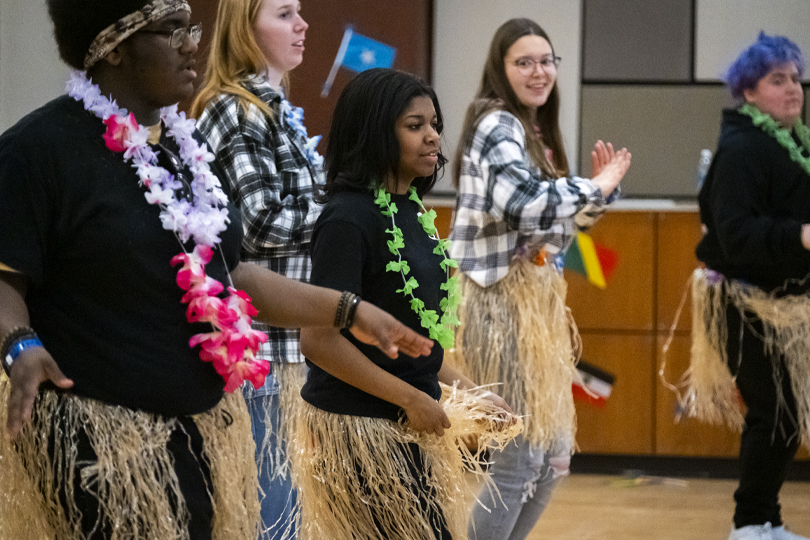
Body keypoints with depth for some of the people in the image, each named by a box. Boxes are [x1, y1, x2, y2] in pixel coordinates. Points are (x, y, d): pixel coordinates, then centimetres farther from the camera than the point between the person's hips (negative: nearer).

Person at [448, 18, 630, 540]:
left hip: (537, 300, 10)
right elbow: (517, 201, -30)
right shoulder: (498, 125, -12)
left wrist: (598, 190, 6)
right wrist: (595, 188, -19)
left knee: (551, 457, 14)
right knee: (515, 460, -8)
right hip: (504, 303, -10)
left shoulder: (535, 132, 17)